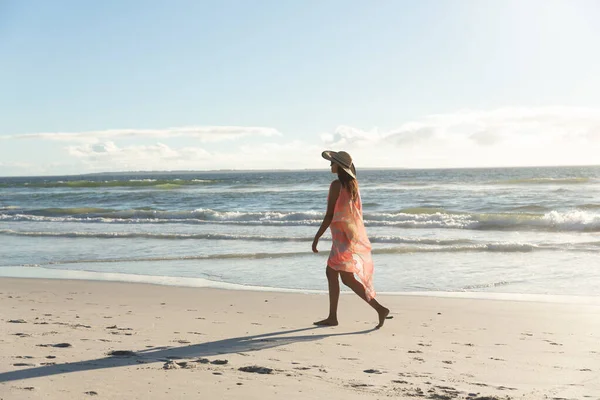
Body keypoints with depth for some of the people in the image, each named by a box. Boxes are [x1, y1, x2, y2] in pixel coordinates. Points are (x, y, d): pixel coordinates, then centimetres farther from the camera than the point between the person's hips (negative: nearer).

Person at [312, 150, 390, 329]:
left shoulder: (336, 185, -15)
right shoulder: (353, 184, 9)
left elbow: (330, 215, -16)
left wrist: (317, 237, -10)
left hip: (343, 236, -9)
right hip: (355, 234, 9)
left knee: (348, 278, -8)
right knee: (330, 272, 15)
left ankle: (380, 309, -14)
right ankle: (332, 317, 18)